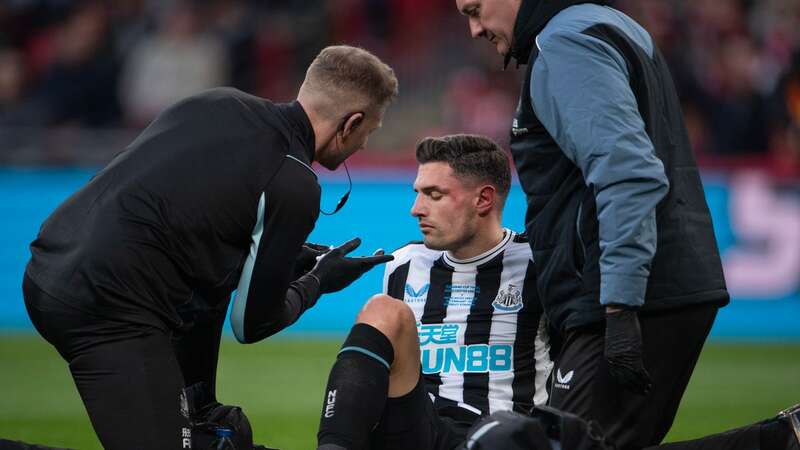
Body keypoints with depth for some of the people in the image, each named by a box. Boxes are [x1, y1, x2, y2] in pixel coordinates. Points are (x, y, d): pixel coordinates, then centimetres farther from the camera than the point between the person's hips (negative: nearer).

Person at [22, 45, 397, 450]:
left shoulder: (219, 101, 13)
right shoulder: (295, 187, -8)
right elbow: (251, 324, -1)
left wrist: (283, 258, 29)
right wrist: (317, 282, 18)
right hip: (108, 308, -9)